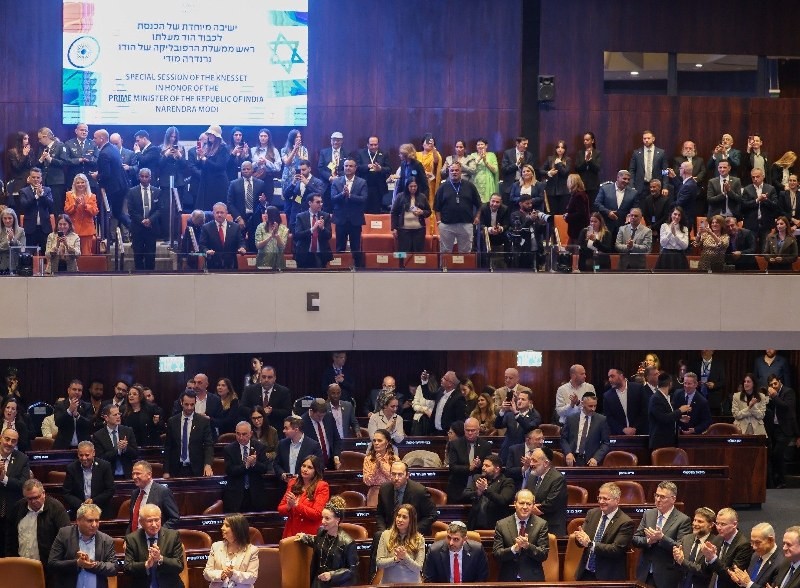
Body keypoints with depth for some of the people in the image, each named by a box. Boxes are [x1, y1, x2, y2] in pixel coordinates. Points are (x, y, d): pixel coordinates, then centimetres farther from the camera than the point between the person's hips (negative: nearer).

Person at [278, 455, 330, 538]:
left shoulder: (322, 486, -4)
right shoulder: (293, 483, 10)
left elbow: (317, 514, -12)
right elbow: (280, 508, 10)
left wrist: (296, 505, -19)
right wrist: (288, 507, -12)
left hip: (310, 534, -4)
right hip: (290, 533, 4)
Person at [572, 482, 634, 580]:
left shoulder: (625, 522, -13)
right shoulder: (592, 513, 6)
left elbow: (616, 549, -20)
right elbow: (582, 542, 6)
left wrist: (590, 544, -27)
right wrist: (579, 537, -17)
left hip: (609, 577, -5)